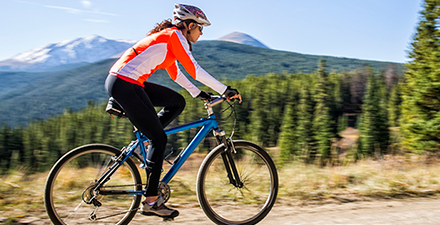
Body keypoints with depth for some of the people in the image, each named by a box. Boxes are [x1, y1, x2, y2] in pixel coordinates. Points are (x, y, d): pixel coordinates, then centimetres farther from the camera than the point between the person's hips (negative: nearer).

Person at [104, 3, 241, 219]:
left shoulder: (168, 36, 21)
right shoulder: (174, 35, -7)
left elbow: (175, 72, 29)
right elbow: (194, 70, -13)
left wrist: (198, 93, 27)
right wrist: (225, 90, -10)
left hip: (126, 83, 9)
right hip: (124, 84, -9)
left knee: (177, 102, 12)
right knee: (159, 138, -6)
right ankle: (151, 201, 0)